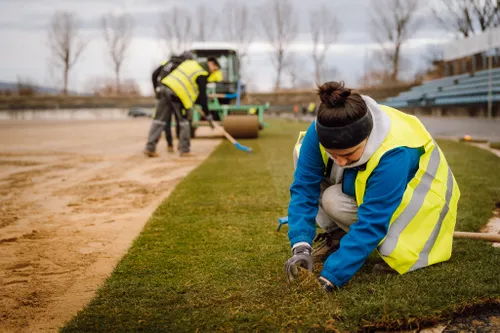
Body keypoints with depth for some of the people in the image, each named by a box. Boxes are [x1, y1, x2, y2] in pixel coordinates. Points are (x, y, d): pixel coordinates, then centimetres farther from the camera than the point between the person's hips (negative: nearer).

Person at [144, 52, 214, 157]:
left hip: (164, 86, 7)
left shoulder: (189, 63, 18)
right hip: (177, 93, -7)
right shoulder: (202, 75, -1)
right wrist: (207, 114, 5)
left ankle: (150, 148, 6)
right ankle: (184, 150, 10)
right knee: (184, 122, 8)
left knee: (159, 119, 8)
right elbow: (202, 95, -2)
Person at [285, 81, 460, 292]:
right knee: (303, 152, -18)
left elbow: (371, 224, -41)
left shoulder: (393, 155, -42)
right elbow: (304, 187, -25)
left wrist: (331, 277, -45)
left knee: (333, 200, -32)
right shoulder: (320, 133, -29)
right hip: (360, 185, 6)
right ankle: (335, 234, -7)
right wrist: (301, 247, -36)